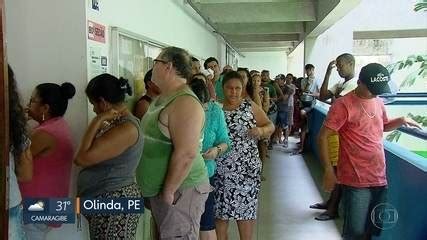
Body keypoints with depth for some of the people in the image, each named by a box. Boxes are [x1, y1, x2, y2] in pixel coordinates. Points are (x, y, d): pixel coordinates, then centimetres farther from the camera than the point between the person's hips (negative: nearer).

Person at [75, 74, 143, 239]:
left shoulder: (126, 128, -22)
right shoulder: (117, 121, 9)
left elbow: (82, 159, -23)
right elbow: (87, 155, 9)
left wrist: (97, 121, -18)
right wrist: (100, 122, -1)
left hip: (114, 204, -9)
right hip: (104, 200, 9)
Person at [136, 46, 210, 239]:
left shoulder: (184, 102, -21)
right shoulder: (162, 98, 10)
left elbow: (186, 153, -27)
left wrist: (168, 191, -21)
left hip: (179, 189, -9)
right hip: (158, 188, 9)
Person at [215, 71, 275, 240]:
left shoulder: (250, 106, 4)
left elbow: (270, 126, 6)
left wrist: (260, 130, -16)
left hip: (246, 168, 0)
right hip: (220, 169, 0)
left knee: (246, 207, 6)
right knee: (220, 208, 6)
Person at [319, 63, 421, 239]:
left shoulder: (378, 102, 9)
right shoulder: (343, 105, -13)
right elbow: (323, 137, -15)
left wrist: (401, 121, 8)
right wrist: (328, 170, -19)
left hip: (379, 178, 7)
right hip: (356, 181, -7)